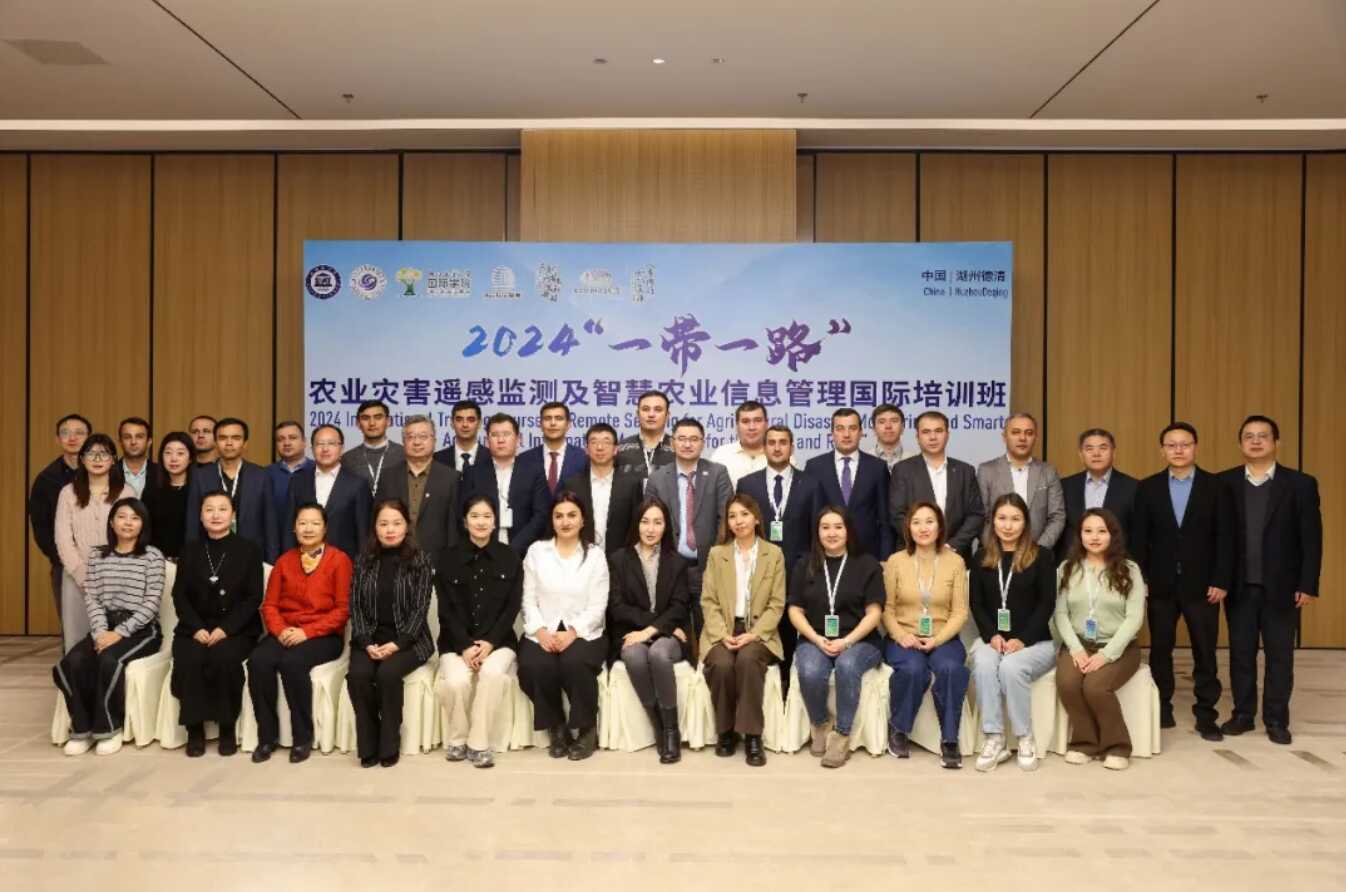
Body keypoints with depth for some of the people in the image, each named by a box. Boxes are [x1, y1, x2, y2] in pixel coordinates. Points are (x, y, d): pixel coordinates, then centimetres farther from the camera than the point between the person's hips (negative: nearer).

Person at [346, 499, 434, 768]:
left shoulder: (420, 561, -1)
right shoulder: (363, 561, 8)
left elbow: (420, 609, -7)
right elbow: (355, 606, 3)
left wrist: (397, 644, -19)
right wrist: (367, 643, -12)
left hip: (408, 639, -3)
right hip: (370, 637, 3)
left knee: (388, 673, -31)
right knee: (358, 675, -27)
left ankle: (389, 746, -12)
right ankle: (368, 746, -10)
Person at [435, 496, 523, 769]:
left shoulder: (510, 557, 4)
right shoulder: (449, 558, 3)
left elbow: (512, 607, -1)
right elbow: (446, 610, -2)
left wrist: (489, 642, -14)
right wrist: (466, 646, -15)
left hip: (498, 640, 0)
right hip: (457, 642, 0)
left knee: (493, 673, -31)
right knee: (457, 681, -28)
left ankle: (479, 743, -14)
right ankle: (456, 739, -1)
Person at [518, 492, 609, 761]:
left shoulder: (595, 555, 5)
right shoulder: (536, 551, 10)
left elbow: (597, 607, -2)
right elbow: (529, 600, 5)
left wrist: (572, 632, -17)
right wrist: (540, 631, -12)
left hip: (583, 633, -1)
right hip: (543, 632, 2)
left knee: (575, 663, -34)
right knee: (534, 667, -30)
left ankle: (587, 728, -7)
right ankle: (556, 727, -3)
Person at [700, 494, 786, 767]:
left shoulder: (774, 554, 6)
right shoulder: (716, 553, 10)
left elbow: (776, 604, 1)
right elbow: (709, 601, 3)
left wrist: (753, 634, -14)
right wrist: (722, 635, -13)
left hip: (758, 632, -1)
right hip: (722, 631, 1)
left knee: (747, 660, -34)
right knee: (722, 665, -30)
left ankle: (751, 735, -22)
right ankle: (726, 731, -8)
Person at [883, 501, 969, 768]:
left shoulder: (955, 561, 3)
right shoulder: (895, 561, 3)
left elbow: (960, 611, -1)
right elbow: (887, 608, 3)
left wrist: (938, 639, -15)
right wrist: (901, 636, -15)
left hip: (943, 638, 1)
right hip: (904, 639, 0)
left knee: (950, 668, -32)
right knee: (913, 669, -32)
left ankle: (949, 740, -15)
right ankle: (898, 728, -5)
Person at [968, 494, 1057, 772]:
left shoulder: (1042, 556, 2)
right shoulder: (982, 558, 10)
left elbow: (1047, 604, -5)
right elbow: (975, 603, 6)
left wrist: (1022, 640, -16)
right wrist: (992, 635, -12)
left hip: (1035, 641, -2)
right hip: (991, 638, 2)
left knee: (1011, 667, -33)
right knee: (983, 665, -31)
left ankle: (1026, 739, -15)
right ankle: (994, 739, -23)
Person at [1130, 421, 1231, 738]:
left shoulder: (1215, 486, 1)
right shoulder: (1147, 487, 3)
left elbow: (1225, 537, -1)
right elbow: (1139, 539, 2)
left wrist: (1221, 581, -8)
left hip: (1202, 584, -1)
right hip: (1161, 584, 1)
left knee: (1205, 652, 5)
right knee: (1160, 650, 9)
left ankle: (1206, 715, 14)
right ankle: (1161, 709, 20)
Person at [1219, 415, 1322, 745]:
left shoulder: (1300, 484, -1)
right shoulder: (1224, 483, 1)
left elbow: (1311, 539, -2)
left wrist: (1307, 585, -7)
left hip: (1281, 586, -1)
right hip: (1239, 586, 1)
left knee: (1280, 654, 7)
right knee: (1241, 653, 9)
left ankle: (1276, 720, 17)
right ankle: (1243, 714, 20)